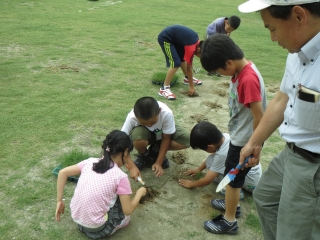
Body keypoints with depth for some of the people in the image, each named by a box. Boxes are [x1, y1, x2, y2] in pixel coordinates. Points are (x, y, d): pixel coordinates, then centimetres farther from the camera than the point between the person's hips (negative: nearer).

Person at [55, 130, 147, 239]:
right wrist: (140, 193, 6)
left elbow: (62, 173, -2)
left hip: (76, 217, 4)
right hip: (95, 226, -4)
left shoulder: (90, 161, -3)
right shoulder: (120, 177, -16)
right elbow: (128, 211, -12)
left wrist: (59, 201, 4)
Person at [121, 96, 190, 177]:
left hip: (162, 134, 1)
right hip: (144, 132, -1)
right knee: (137, 136, -39)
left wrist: (158, 163, -23)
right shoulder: (132, 117, -35)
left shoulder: (167, 113, -35)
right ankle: (143, 155, -1)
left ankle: (155, 151, 0)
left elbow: (166, 139, -22)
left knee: (187, 138, -27)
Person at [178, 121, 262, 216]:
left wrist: (191, 184, -1)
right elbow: (214, 155, 11)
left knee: (211, 162, -20)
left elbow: (207, 180, -19)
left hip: (251, 182, -8)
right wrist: (199, 169, 19)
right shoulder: (224, 136, -11)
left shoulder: (222, 155, -31)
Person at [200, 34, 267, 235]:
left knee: (232, 178, 6)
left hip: (245, 140, -9)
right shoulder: (241, 70, -2)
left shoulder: (248, 79, -30)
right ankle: (232, 204, 45)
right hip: (239, 135, 9)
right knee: (233, 175, 24)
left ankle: (229, 221, 23)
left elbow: (259, 116, -26)